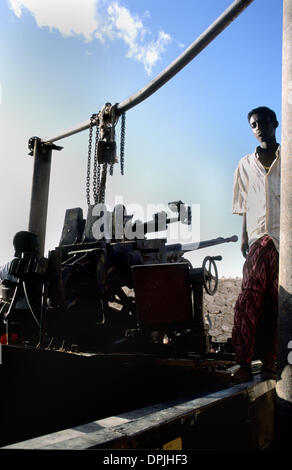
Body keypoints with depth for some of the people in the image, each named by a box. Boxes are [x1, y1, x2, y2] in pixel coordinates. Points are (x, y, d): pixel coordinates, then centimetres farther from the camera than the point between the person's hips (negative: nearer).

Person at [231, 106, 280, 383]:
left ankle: (269, 362, 9)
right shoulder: (246, 165, 16)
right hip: (258, 238, 1)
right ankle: (244, 363, -5)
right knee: (249, 299, -9)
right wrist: (244, 236, 9)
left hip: (284, 238, -1)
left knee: (278, 301, 0)